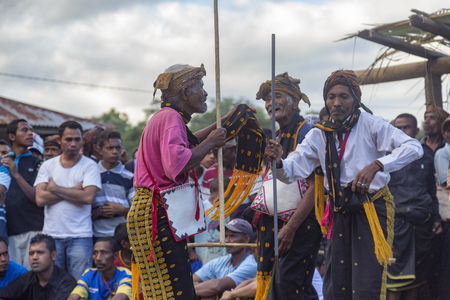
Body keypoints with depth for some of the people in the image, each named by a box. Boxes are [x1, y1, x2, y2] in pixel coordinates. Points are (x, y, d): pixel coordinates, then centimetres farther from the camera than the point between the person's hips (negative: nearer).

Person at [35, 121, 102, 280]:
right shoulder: (48, 165, 10)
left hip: (80, 237, -2)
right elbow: (40, 199, -2)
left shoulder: (90, 166, 2)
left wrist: (55, 188, -4)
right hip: (51, 235, 2)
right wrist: (74, 190, -6)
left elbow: (88, 197, -13)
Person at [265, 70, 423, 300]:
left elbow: (414, 148, -18)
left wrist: (376, 165, -31)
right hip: (340, 213, 5)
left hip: (372, 209, -5)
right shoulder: (319, 134, 5)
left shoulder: (370, 124, -8)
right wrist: (278, 162, -23)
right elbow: (292, 171, 0)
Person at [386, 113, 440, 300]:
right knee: (394, 280, -8)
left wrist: (436, 217, 12)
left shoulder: (425, 159, 17)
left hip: (421, 224, 4)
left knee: (416, 278, 6)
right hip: (396, 222, -4)